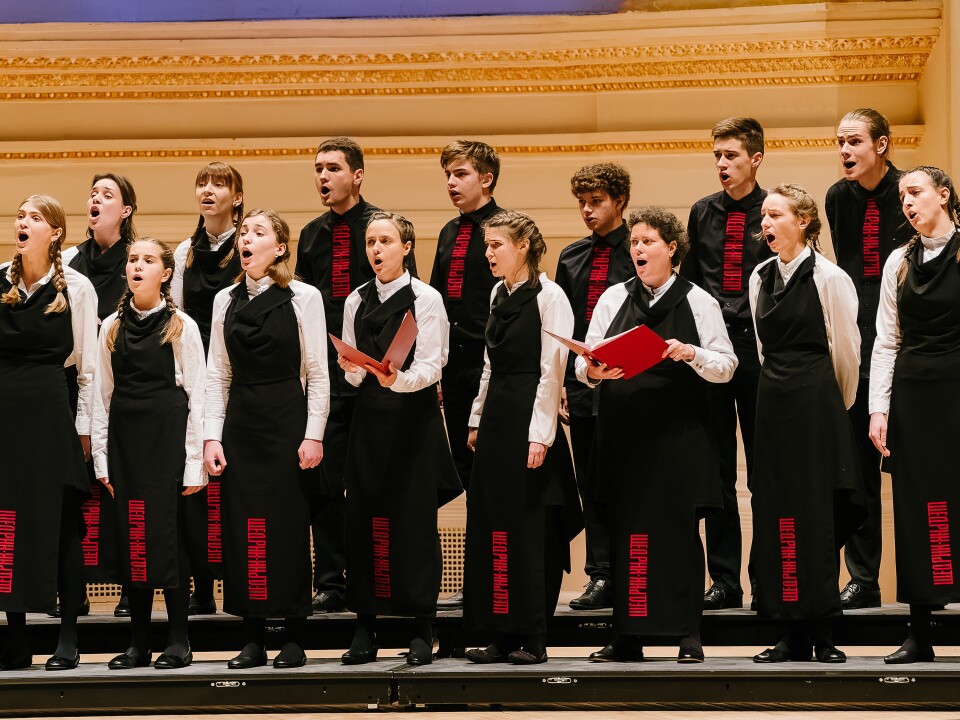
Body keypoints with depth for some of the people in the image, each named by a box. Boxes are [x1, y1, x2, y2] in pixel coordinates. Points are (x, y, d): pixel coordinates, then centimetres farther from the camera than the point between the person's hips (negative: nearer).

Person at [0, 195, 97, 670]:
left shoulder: (76, 288, 0)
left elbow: (88, 365, 2)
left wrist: (84, 426, -1)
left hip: (52, 411, -3)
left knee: (61, 522, 0)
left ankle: (68, 640, 7)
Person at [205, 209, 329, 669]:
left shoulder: (303, 298, -2)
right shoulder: (226, 300, 9)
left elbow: (317, 373, -2)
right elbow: (217, 374, 10)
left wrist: (313, 436, -9)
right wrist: (212, 436, 1)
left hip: (287, 421, -4)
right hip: (240, 423, 4)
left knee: (289, 525, -2)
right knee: (242, 528, 1)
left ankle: (294, 639, 5)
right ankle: (253, 640, 8)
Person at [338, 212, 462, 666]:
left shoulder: (426, 299, -2)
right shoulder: (356, 302, 11)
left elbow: (430, 366, -10)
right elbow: (352, 371, 10)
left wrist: (398, 379, -29)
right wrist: (353, 369, -14)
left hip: (414, 415, -4)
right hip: (369, 417, 4)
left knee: (415, 521, -4)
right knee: (364, 521, 0)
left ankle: (422, 632, 1)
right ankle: (364, 628, 7)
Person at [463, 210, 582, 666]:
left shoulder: (549, 297, -9)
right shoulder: (499, 294, 13)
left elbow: (552, 370, -13)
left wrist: (540, 435, -17)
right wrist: (477, 419, 16)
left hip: (529, 418, -8)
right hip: (496, 416, 8)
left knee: (529, 526, -5)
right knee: (491, 525, 6)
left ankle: (531, 639, 1)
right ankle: (502, 634, 12)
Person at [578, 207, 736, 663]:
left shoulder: (697, 301, 3)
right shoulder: (613, 299, 11)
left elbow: (726, 366, 1)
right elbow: (582, 364, 8)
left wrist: (690, 353, -17)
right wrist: (592, 371, -14)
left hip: (678, 434, -3)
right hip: (623, 432, 3)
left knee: (680, 530, -1)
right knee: (625, 531, 2)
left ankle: (689, 637, 3)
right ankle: (628, 638, 7)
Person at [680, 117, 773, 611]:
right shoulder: (702, 213, 10)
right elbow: (688, 281, 14)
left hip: (761, 350, -3)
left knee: (765, 468, 1)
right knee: (716, 468, 5)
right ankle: (724, 580, 10)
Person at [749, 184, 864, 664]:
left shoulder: (829, 278, -7)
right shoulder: (760, 279, 11)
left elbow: (846, 350, -1)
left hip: (816, 403, -6)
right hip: (773, 403, 6)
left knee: (816, 513, -6)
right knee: (776, 514, 3)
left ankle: (822, 634, -2)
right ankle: (794, 635, 7)